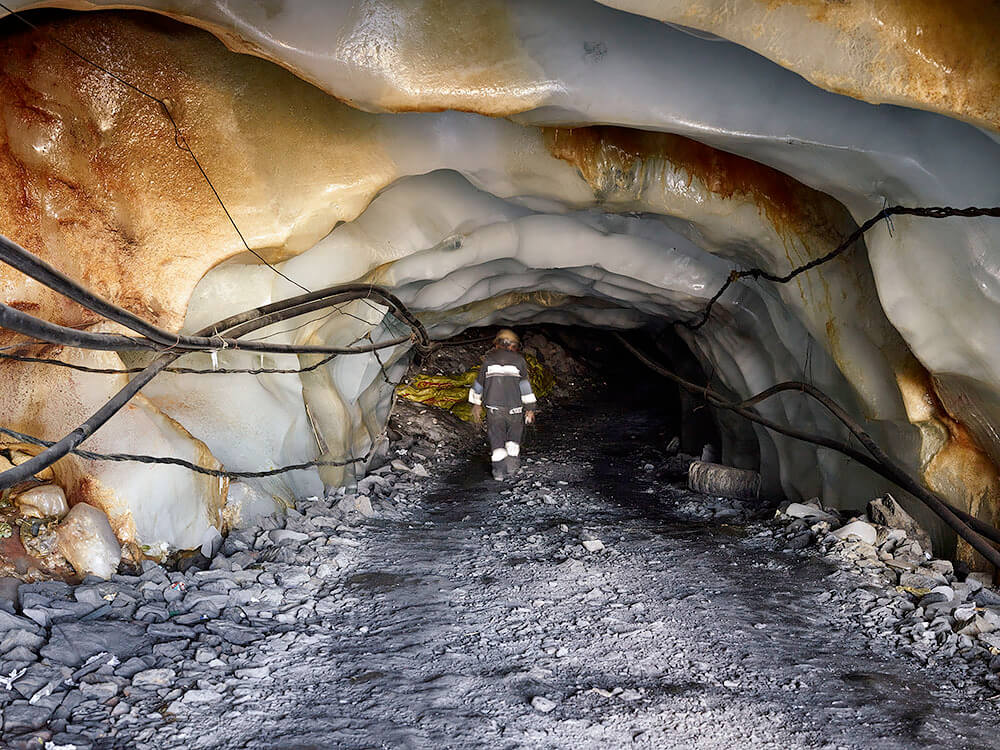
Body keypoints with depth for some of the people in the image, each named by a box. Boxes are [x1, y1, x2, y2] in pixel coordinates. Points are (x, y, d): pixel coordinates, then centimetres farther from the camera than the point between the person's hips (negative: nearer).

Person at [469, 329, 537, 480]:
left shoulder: (489, 359, 9)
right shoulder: (519, 360, 3)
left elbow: (479, 382, 12)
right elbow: (525, 384, -2)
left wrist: (476, 405, 21)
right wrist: (530, 408, -1)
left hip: (493, 406, 1)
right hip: (514, 407, 0)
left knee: (496, 438, 5)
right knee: (514, 436, 17)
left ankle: (499, 469, -3)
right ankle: (512, 464, 9)